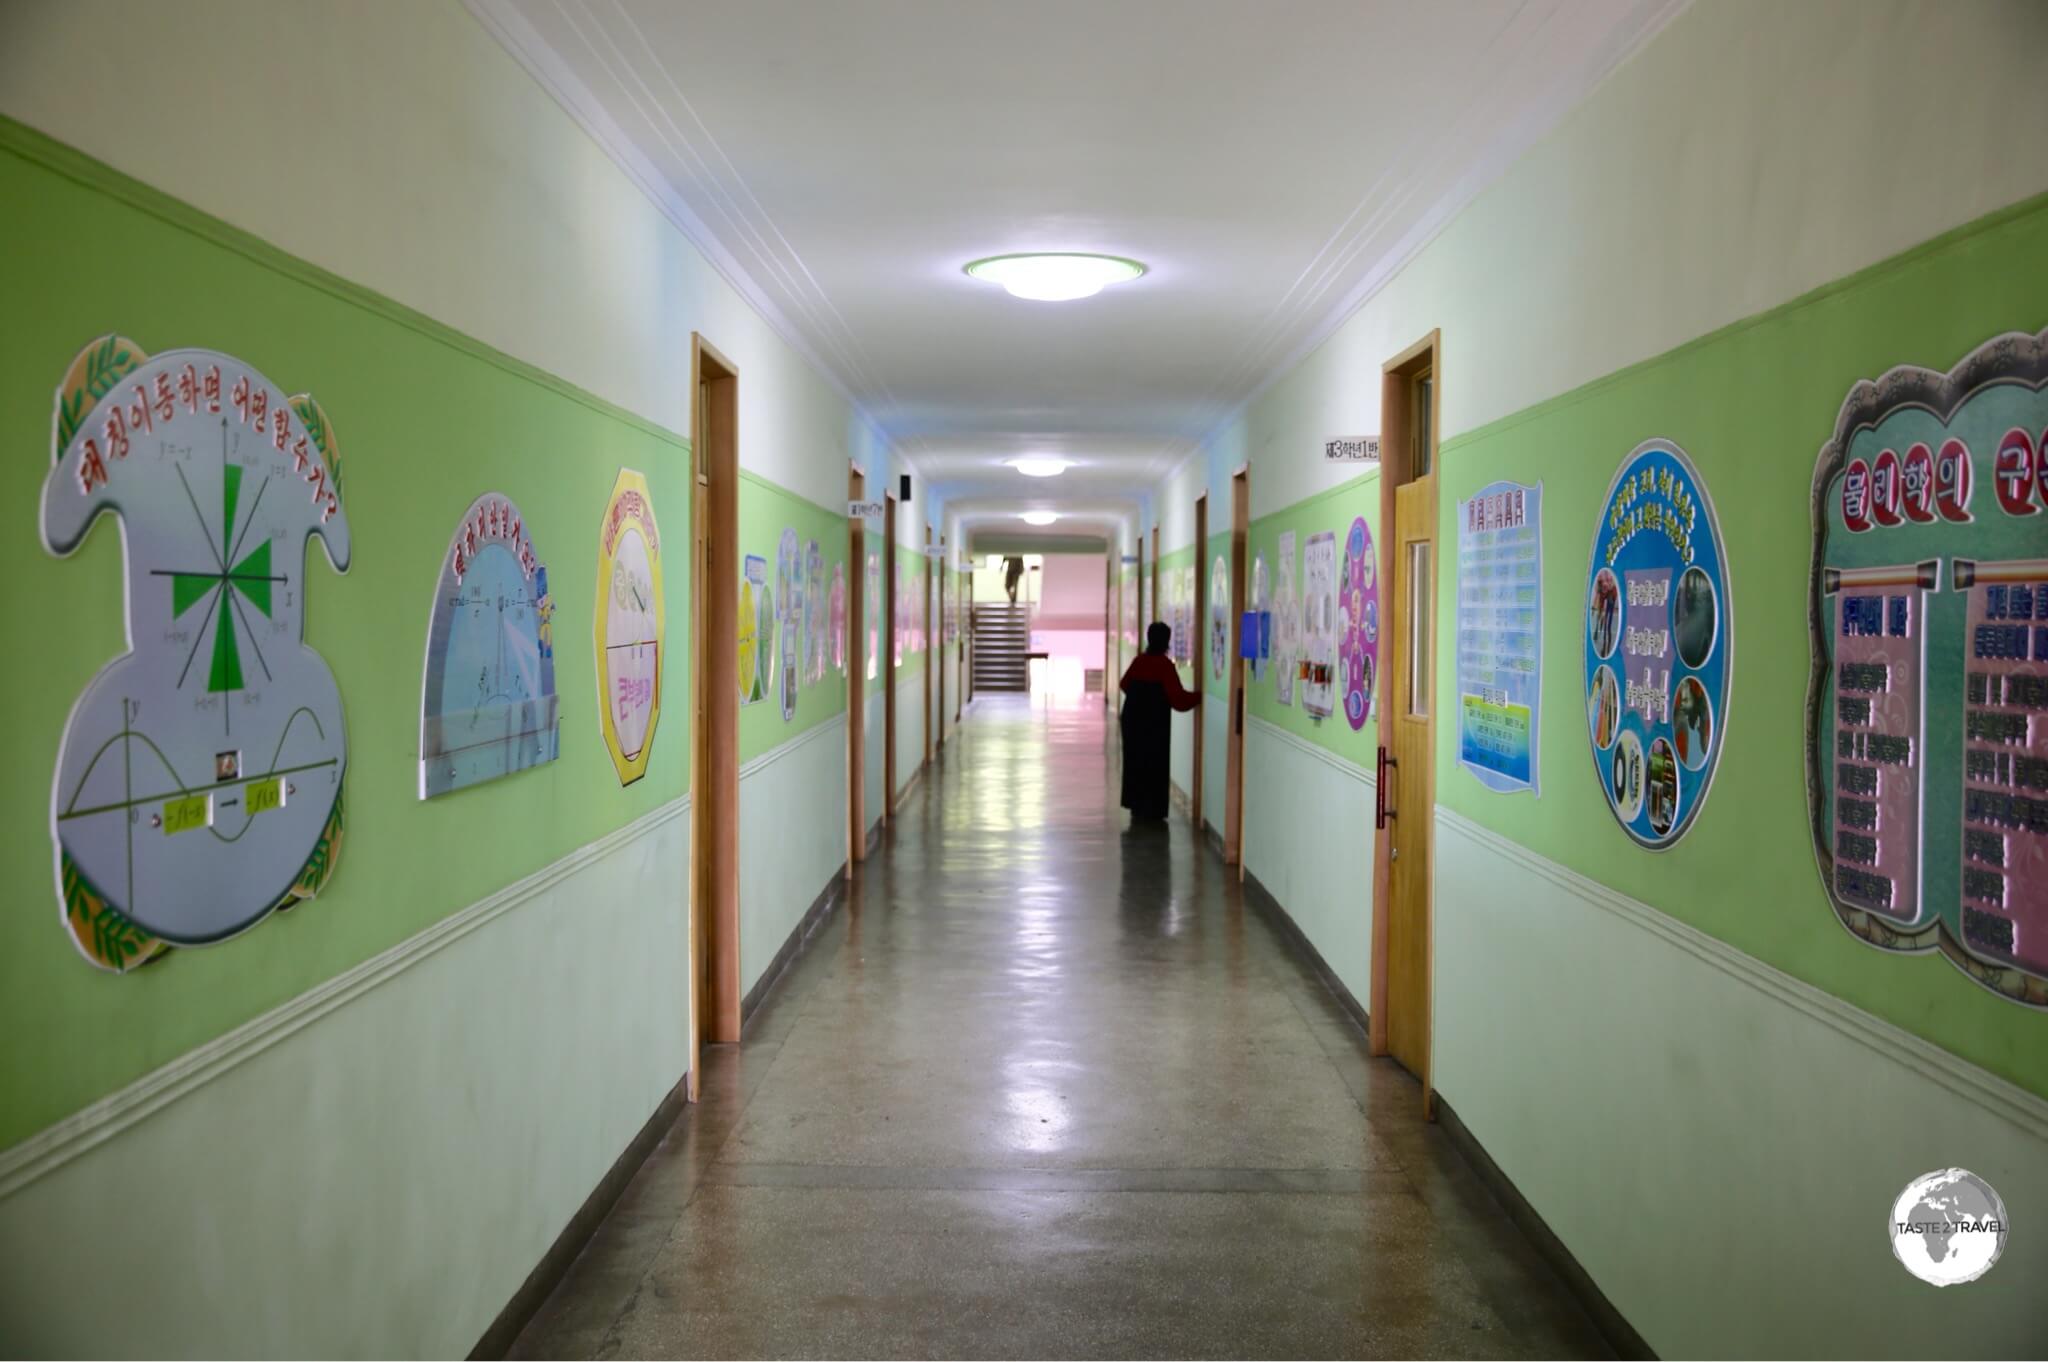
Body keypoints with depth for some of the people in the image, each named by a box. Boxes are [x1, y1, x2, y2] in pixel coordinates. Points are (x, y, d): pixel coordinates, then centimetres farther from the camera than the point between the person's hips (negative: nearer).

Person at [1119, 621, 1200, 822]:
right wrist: (1199, 696, -1)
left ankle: (1137, 807, 18)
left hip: (1132, 719, 6)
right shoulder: (1165, 665, -15)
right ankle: (1151, 811, 4)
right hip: (1155, 723, -6)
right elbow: (1178, 698, -17)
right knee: (1154, 765, 3)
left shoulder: (1138, 660, 3)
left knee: (1135, 762, 13)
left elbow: (1124, 685, 19)